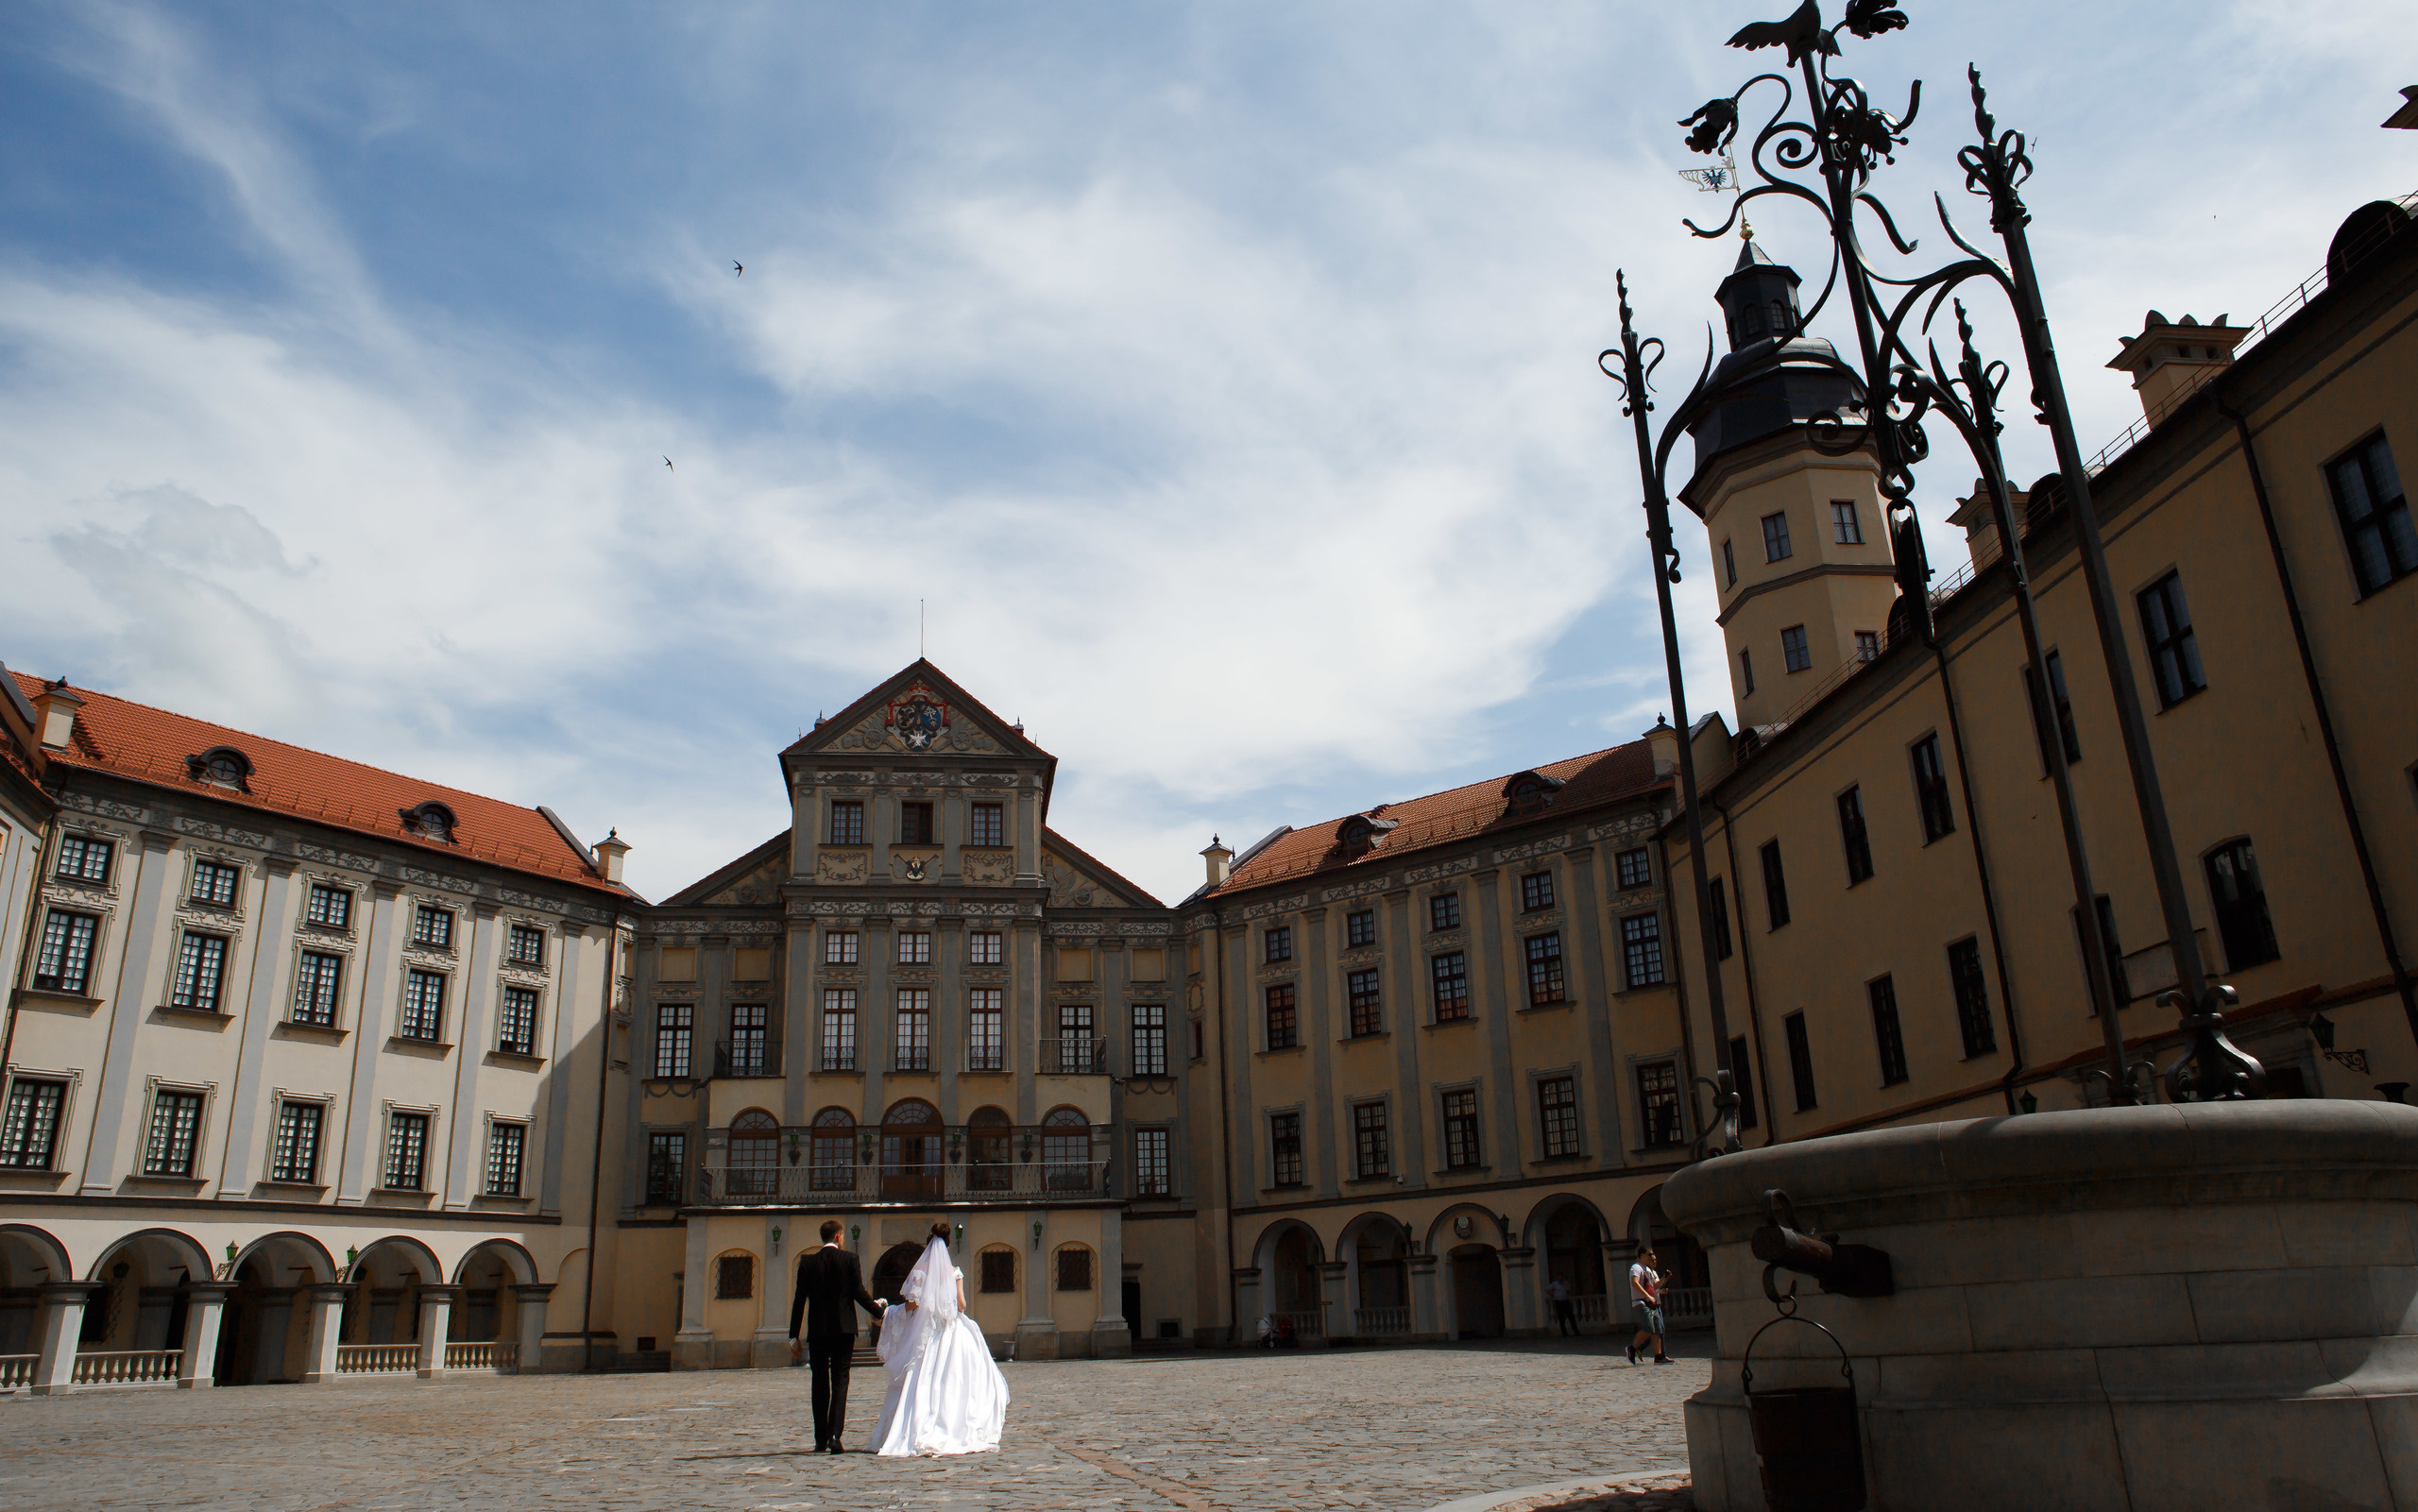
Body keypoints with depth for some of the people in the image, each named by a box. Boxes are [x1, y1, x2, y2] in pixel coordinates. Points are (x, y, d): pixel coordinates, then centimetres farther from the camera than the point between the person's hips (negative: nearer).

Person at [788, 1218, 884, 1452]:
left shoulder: (807, 1262, 3)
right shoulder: (849, 1259, -3)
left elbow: (799, 1300, 3)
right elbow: (859, 1293, -5)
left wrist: (793, 1336, 7)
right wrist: (880, 1313, 7)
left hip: (817, 1330, 2)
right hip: (843, 1328, -2)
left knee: (820, 1383, 10)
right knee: (840, 1380, 2)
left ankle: (821, 1440, 13)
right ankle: (835, 1434, -14)